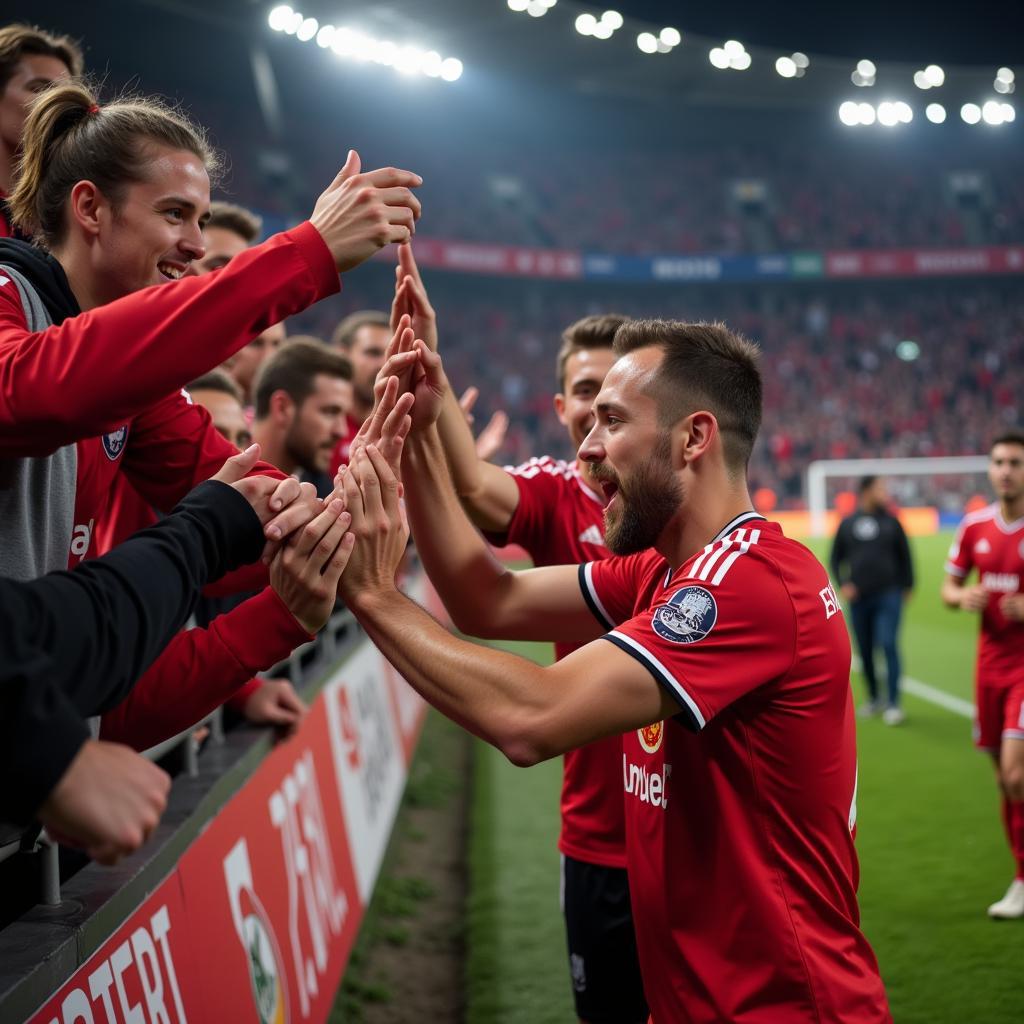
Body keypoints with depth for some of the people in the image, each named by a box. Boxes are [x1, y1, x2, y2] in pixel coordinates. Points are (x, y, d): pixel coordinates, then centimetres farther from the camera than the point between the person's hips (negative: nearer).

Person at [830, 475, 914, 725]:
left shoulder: (890, 521, 3)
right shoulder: (847, 524, 4)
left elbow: (904, 555, 9)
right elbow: (835, 558, 12)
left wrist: (907, 585, 7)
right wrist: (842, 585, 1)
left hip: (888, 596, -2)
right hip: (859, 599, 2)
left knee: (889, 645, -11)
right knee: (865, 651, 9)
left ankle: (893, 704, -8)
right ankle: (873, 699, 26)